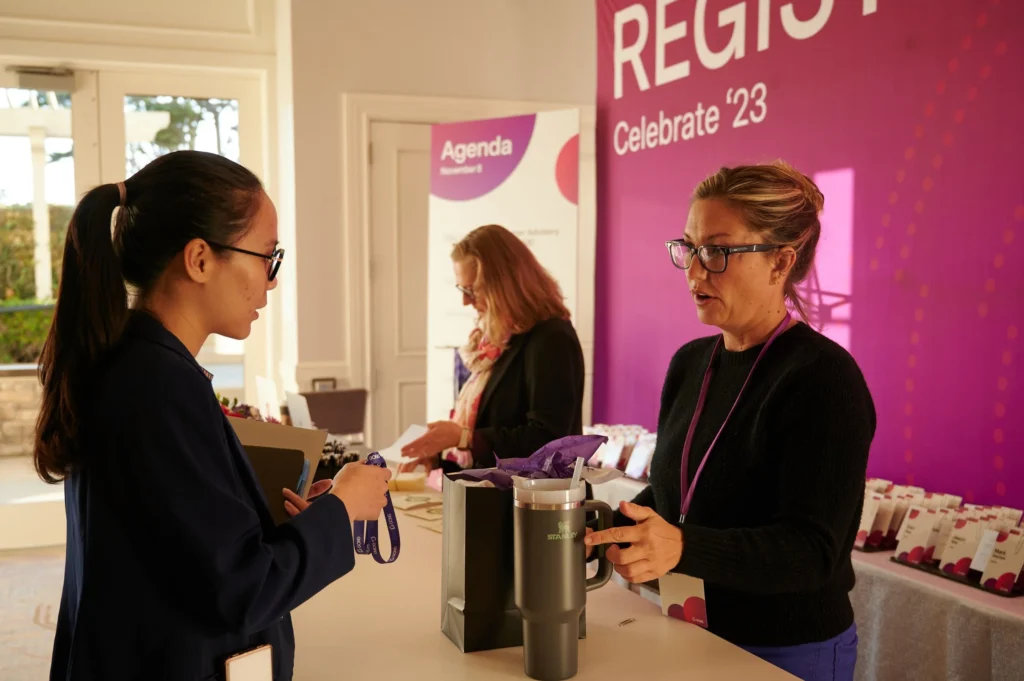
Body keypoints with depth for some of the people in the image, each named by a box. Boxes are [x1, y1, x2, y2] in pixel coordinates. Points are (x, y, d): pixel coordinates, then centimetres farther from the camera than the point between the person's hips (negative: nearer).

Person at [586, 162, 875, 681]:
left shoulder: (824, 377, -20)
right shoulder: (689, 364, 2)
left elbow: (811, 550, -27)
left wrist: (683, 548, -42)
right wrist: (606, 532, -7)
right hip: (691, 637, 7)